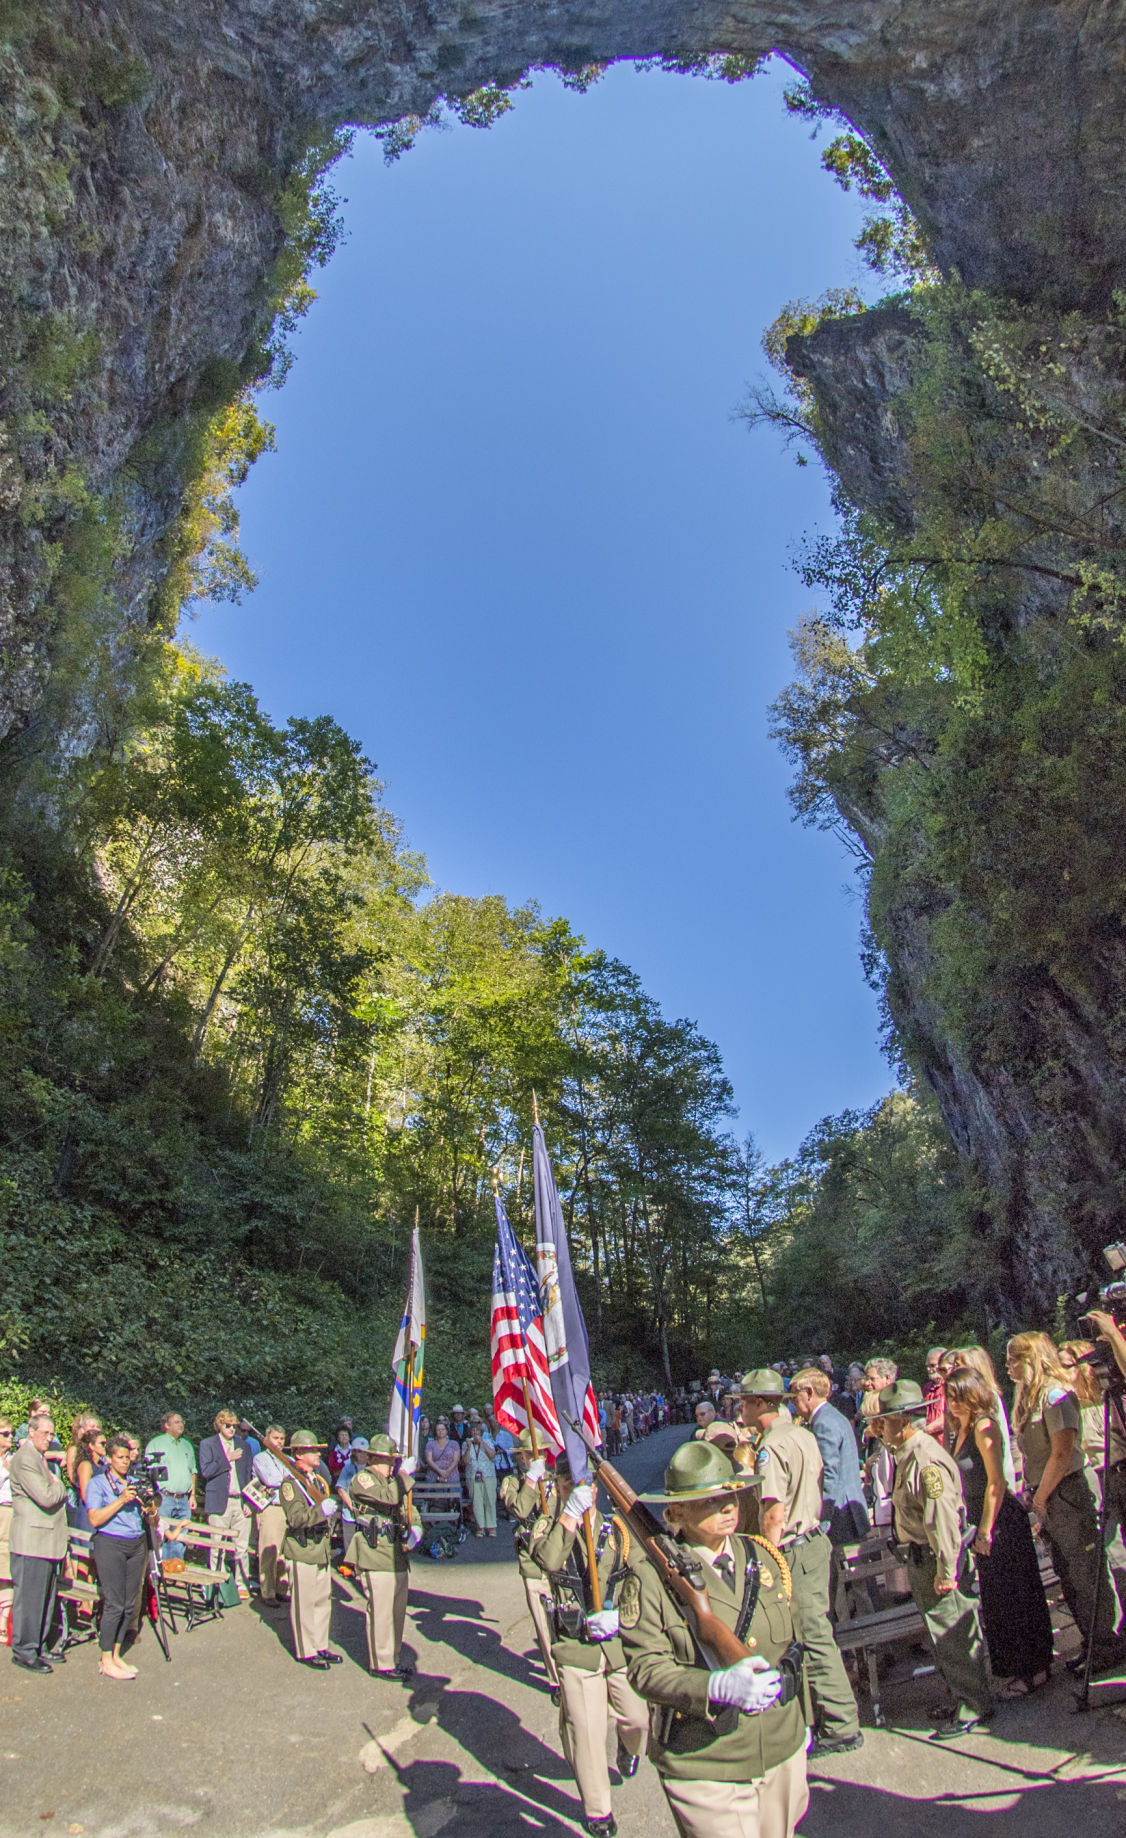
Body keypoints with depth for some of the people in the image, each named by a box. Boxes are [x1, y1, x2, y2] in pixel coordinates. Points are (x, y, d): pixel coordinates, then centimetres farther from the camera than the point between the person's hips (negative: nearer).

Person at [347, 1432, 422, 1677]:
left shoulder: (396, 1482, 17)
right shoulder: (362, 1478, -8)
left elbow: (410, 1510, 19)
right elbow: (390, 1498, -23)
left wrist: (415, 1531, 1)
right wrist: (403, 1474, -15)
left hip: (399, 1555, 8)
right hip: (376, 1555, -8)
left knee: (397, 1611, 14)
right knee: (380, 1611, -3)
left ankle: (393, 1658, 26)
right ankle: (380, 1664, 8)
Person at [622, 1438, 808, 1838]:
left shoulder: (762, 1558, 1)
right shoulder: (652, 1577, -16)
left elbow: (789, 1642, 12)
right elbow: (646, 1668, -18)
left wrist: (801, 1719, 16)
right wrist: (719, 1686, -30)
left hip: (784, 1754, 5)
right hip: (705, 1771, -5)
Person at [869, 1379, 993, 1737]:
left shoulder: (927, 1460, -26)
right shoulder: (907, 1454, 7)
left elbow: (942, 1519, -27)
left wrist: (946, 1571, -23)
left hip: (937, 1559, -10)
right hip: (920, 1558, 10)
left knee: (953, 1635, 4)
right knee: (945, 1635, 20)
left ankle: (974, 1708, 19)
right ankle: (964, 1700, 34)